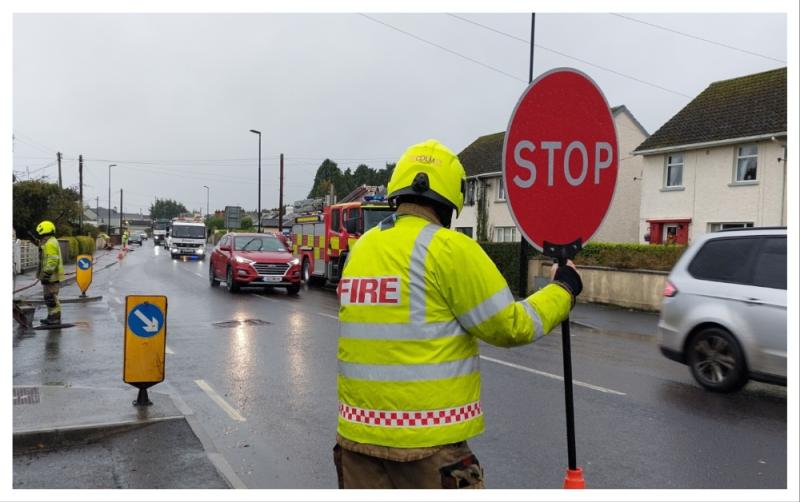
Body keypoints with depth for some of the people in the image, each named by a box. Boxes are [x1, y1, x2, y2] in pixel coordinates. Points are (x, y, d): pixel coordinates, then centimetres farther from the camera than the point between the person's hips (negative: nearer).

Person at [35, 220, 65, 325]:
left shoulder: (50, 243, -17)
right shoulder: (50, 242, 18)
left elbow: (53, 260, -24)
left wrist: (46, 273, -24)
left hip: (50, 276, -11)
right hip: (51, 276, 11)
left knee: (51, 297, -7)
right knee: (49, 297, 16)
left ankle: (55, 319, -4)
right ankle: (52, 317, 23)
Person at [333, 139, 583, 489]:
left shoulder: (361, 248, 5)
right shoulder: (449, 248, -13)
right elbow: (510, 327, -8)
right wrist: (563, 290, 8)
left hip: (358, 432, 6)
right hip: (426, 438, -6)